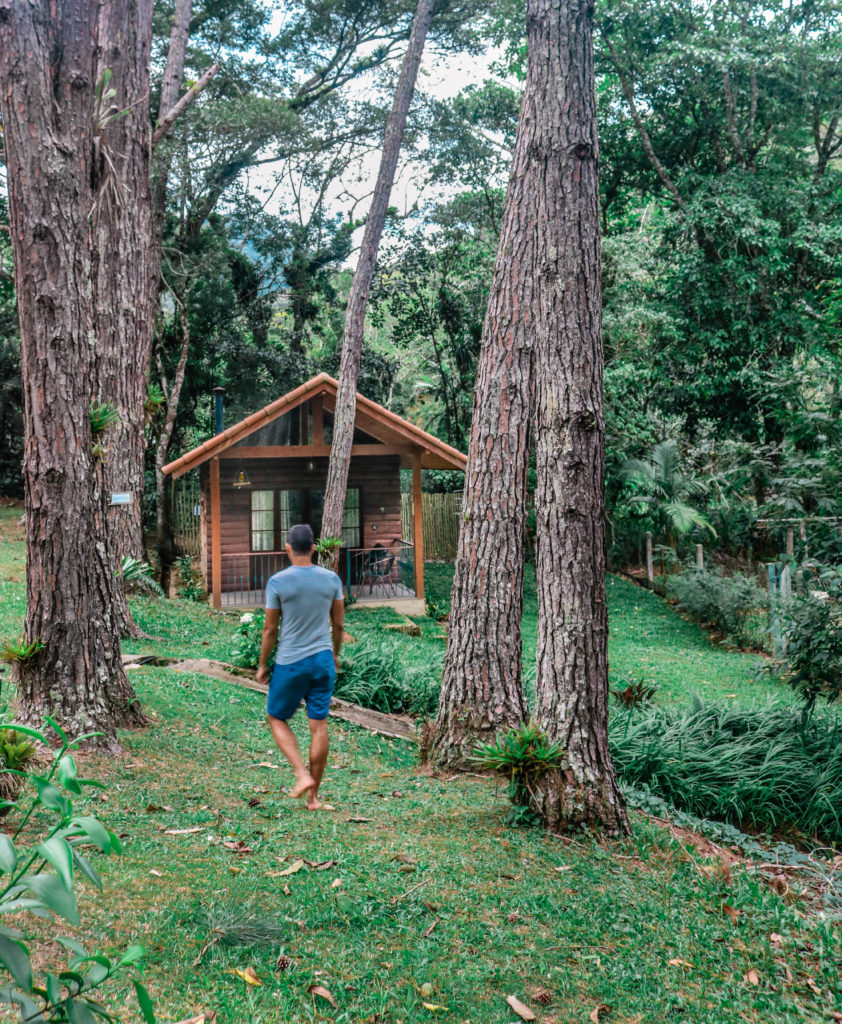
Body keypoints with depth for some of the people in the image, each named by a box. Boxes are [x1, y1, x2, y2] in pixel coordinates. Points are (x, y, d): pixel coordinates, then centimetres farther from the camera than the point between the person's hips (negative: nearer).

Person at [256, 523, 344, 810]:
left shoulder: (277, 582, -10)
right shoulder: (332, 579, 0)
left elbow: (270, 629, -6)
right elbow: (338, 623, 7)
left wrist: (262, 664, 6)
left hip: (290, 663, -3)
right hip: (323, 660, 3)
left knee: (277, 719, 15)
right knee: (319, 725, 7)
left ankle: (302, 775, 1)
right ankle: (313, 795, 13)